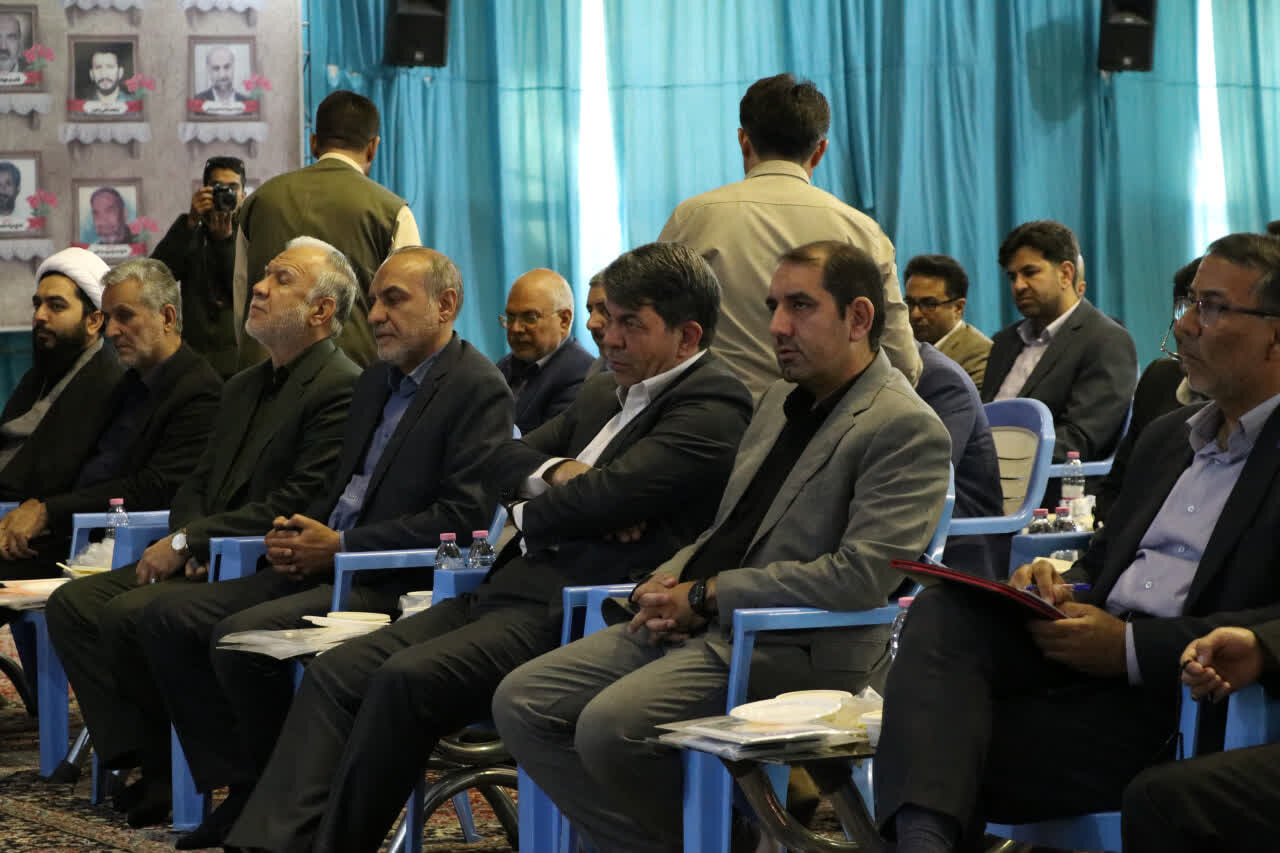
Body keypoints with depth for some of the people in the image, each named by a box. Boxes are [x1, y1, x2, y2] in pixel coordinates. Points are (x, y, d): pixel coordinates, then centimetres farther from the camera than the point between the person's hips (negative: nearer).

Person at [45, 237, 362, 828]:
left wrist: (189, 541, -15)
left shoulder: (341, 390, -12)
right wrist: (185, 545, -4)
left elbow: (297, 507, -19)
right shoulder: (243, 388, 20)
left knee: (126, 614, -26)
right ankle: (147, 763, -9)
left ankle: (177, 769, -8)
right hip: (208, 561, 10)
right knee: (73, 603, -6)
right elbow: (197, 484, 20)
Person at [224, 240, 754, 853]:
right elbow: (504, 462, 23)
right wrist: (558, 473, 0)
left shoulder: (713, 407, -6)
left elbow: (604, 496, -17)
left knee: (406, 679, -28)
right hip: (509, 589, 9)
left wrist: (529, 514, 4)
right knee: (336, 671, -7)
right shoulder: (603, 393, 24)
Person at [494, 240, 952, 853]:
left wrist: (705, 595, -15)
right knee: (521, 702, -4)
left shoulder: (906, 428, -11)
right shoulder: (779, 402, 19)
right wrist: (667, 581, 1)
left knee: (610, 725, -28)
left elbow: (862, 576, -20)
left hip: (793, 649, -9)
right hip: (693, 622, 9)